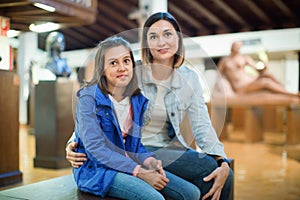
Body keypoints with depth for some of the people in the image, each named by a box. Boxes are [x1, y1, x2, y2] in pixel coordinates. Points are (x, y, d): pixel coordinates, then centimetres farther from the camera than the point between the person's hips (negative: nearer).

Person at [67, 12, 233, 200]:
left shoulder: (190, 78, 2)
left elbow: (202, 126, -4)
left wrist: (222, 163, -20)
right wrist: (74, 143, -23)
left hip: (172, 149, 5)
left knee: (226, 176, -19)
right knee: (208, 167, -23)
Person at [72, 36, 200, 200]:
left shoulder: (138, 100, 6)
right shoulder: (89, 99, -13)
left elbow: (135, 143, 12)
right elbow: (96, 149, -19)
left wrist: (149, 161, -11)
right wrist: (139, 172, -23)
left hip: (128, 165, 6)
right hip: (96, 169, -6)